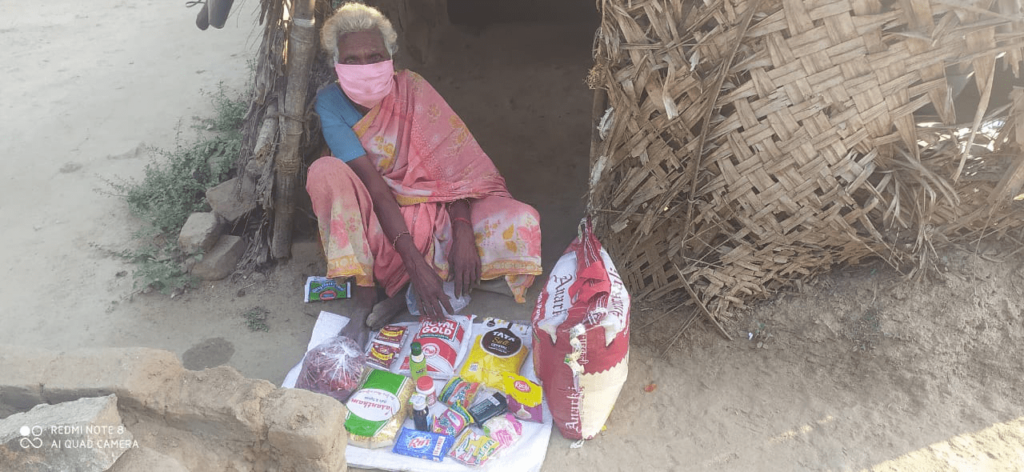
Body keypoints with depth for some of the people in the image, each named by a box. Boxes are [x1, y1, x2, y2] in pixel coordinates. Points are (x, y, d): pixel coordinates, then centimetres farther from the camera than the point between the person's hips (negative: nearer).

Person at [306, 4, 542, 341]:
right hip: (375, 222, -1)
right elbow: (375, 187, -22)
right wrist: (415, 262, -30)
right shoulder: (331, 102, -13)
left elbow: (454, 162, -14)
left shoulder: (410, 88, -9)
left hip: (429, 212, 2)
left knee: (522, 222, -23)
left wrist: (462, 229, -30)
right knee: (325, 172, -30)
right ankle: (363, 292, -26)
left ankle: (398, 287, -21)